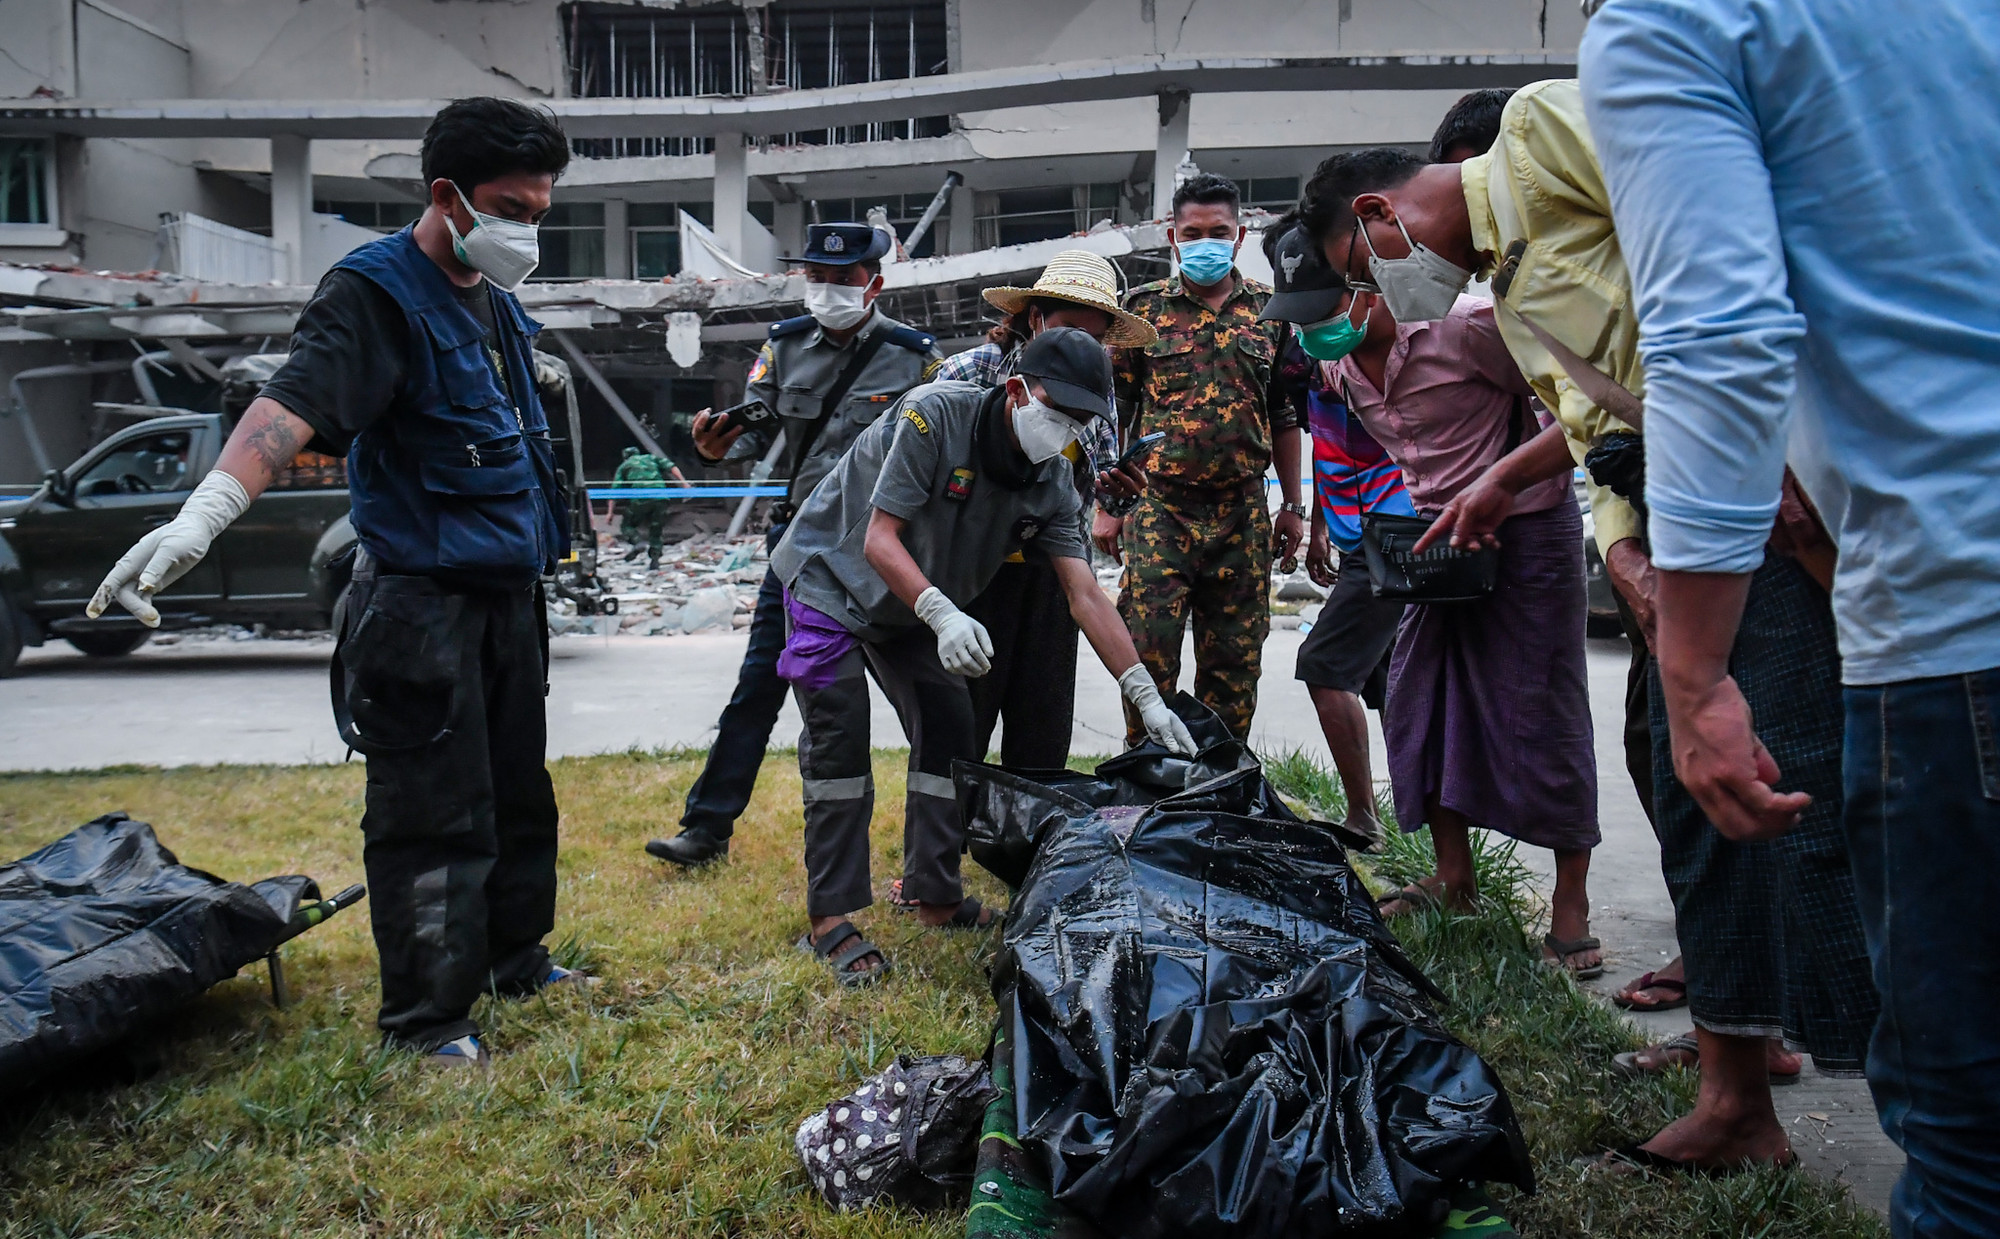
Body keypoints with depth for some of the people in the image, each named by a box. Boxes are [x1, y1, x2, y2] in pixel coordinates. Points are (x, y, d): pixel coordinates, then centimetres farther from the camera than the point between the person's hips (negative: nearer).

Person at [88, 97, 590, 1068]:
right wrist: (204, 512, -48)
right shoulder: (376, 293, -15)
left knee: (519, 794, 18)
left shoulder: (497, 303, 12)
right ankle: (424, 1019, 11)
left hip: (508, 594, 9)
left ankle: (517, 960, 35)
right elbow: (295, 402, -32)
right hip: (423, 603, -9)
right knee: (431, 815, -3)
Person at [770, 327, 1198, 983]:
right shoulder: (935, 415, -29)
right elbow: (879, 540, -31)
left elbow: (1085, 594, -13)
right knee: (840, 742, -13)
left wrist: (1147, 698, -20)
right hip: (832, 578, -6)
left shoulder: (1053, 483, -11)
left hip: (916, 604, 6)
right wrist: (942, 615, -47)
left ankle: (936, 898, 14)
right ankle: (830, 918, -4)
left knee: (948, 731, 1)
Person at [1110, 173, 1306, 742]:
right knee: (1148, 655, -6)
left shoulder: (1269, 309, 10)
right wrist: (1108, 504, 1)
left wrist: (1293, 506, 11)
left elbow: (1284, 416, 14)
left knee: (1235, 662, 6)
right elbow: (1113, 412, 6)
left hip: (1243, 513, 2)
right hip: (1158, 508, -2)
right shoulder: (1142, 307, 5)